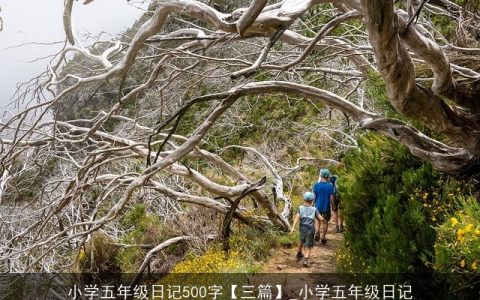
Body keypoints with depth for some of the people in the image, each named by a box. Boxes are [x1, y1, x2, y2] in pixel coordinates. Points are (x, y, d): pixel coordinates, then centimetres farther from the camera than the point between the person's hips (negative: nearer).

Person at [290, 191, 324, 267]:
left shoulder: (301, 208, 3)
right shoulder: (314, 209, 2)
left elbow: (297, 217, -10)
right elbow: (321, 219, -1)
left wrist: (293, 227, -16)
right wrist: (324, 221, 22)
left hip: (302, 228, 3)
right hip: (311, 229, -3)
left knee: (301, 241, 29)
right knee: (309, 246, 1)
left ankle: (299, 254, 51)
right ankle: (305, 259, -20)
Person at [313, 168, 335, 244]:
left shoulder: (316, 185, -11)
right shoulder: (330, 185, -12)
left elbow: (313, 196, -7)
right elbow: (332, 198, -10)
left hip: (318, 206, 1)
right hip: (326, 207, -1)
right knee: (325, 222, 14)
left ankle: (317, 232, 4)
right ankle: (323, 237, 19)